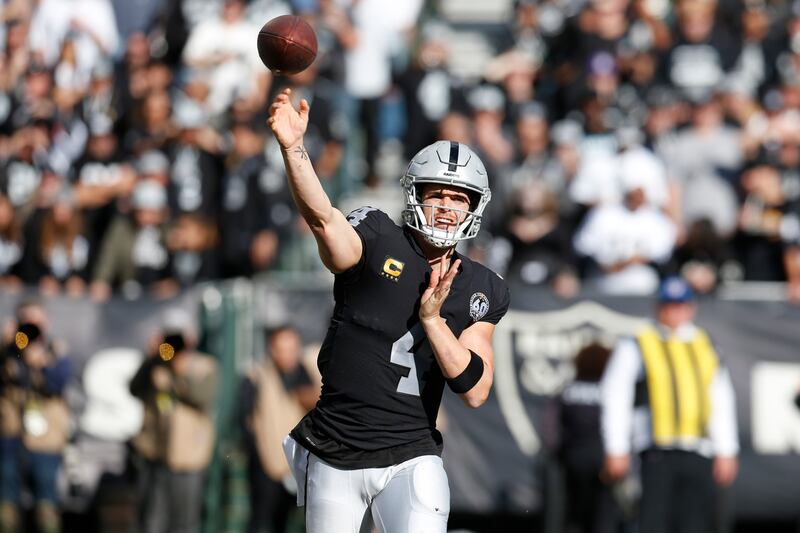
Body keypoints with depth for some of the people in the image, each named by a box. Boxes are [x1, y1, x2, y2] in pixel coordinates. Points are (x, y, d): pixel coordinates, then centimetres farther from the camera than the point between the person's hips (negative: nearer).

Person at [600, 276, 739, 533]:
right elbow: (615, 399, 2)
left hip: (699, 454, 4)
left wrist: (726, 452, 13)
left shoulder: (706, 348, 18)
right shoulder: (635, 348, 6)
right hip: (658, 451, -4)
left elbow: (722, 403, 19)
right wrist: (616, 451, -5)